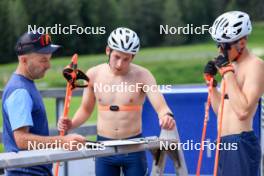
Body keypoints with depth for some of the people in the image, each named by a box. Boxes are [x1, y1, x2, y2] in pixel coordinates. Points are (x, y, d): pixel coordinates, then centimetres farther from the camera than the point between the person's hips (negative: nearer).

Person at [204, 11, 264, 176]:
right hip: (226, 144, 10)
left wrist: (228, 72, -18)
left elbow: (243, 111, -22)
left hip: (240, 144, -10)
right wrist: (211, 81, 11)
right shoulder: (233, 65, 16)